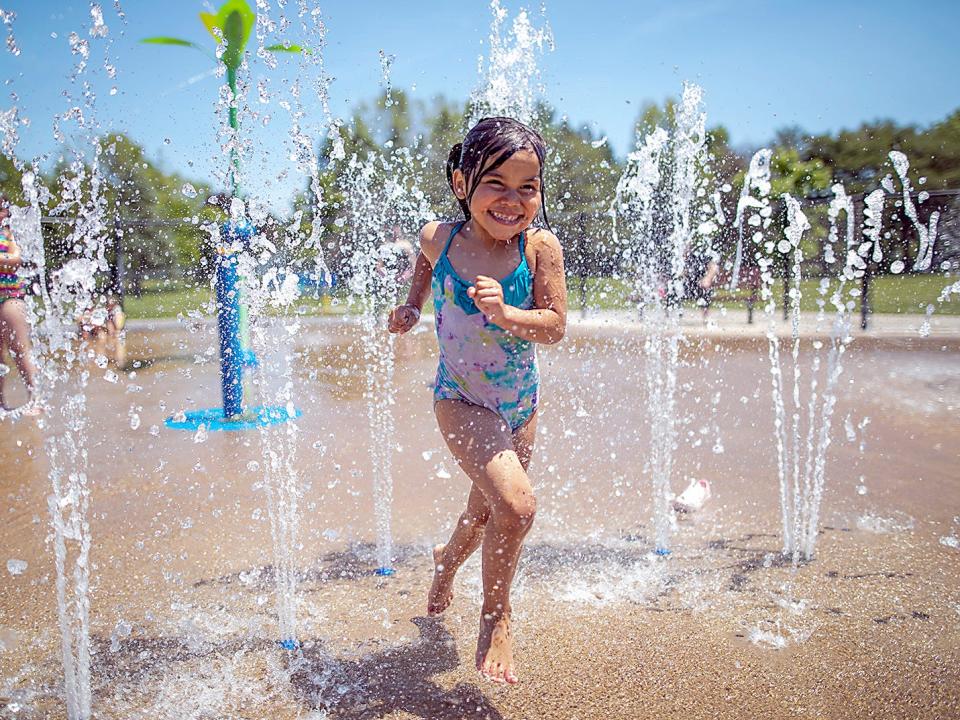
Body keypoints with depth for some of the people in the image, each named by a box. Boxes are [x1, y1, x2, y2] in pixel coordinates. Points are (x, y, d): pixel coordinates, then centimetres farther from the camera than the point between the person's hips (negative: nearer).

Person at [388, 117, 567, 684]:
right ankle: (496, 614, 4)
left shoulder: (541, 246, -16)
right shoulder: (439, 238, -14)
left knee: (487, 511, 21)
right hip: (461, 401, -2)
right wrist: (413, 306, 6)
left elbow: (555, 327, -17)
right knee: (517, 503, -22)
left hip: (521, 403, 3)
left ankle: (448, 559, 56)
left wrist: (505, 313, -32)